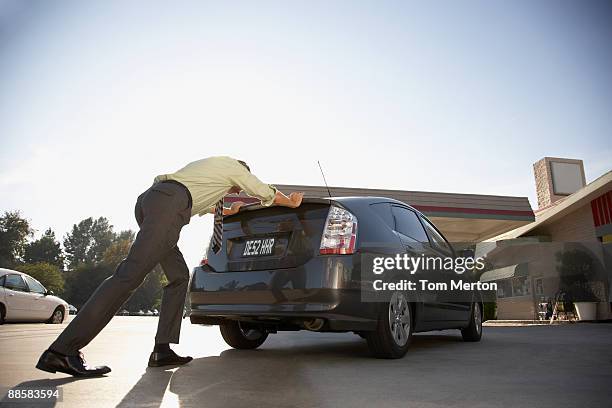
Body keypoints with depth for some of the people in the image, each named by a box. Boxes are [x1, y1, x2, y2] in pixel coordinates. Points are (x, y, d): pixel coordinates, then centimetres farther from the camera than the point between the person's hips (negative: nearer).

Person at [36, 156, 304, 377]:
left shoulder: (211, 168, 39)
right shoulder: (235, 167, 18)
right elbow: (266, 193, 25)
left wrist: (225, 211, 65)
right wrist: (292, 203, 43)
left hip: (149, 198, 10)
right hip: (168, 204, -10)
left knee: (179, 276, 11)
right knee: (131, 273, -18)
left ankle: (162, 350, 5)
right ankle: (61, 351, -21)